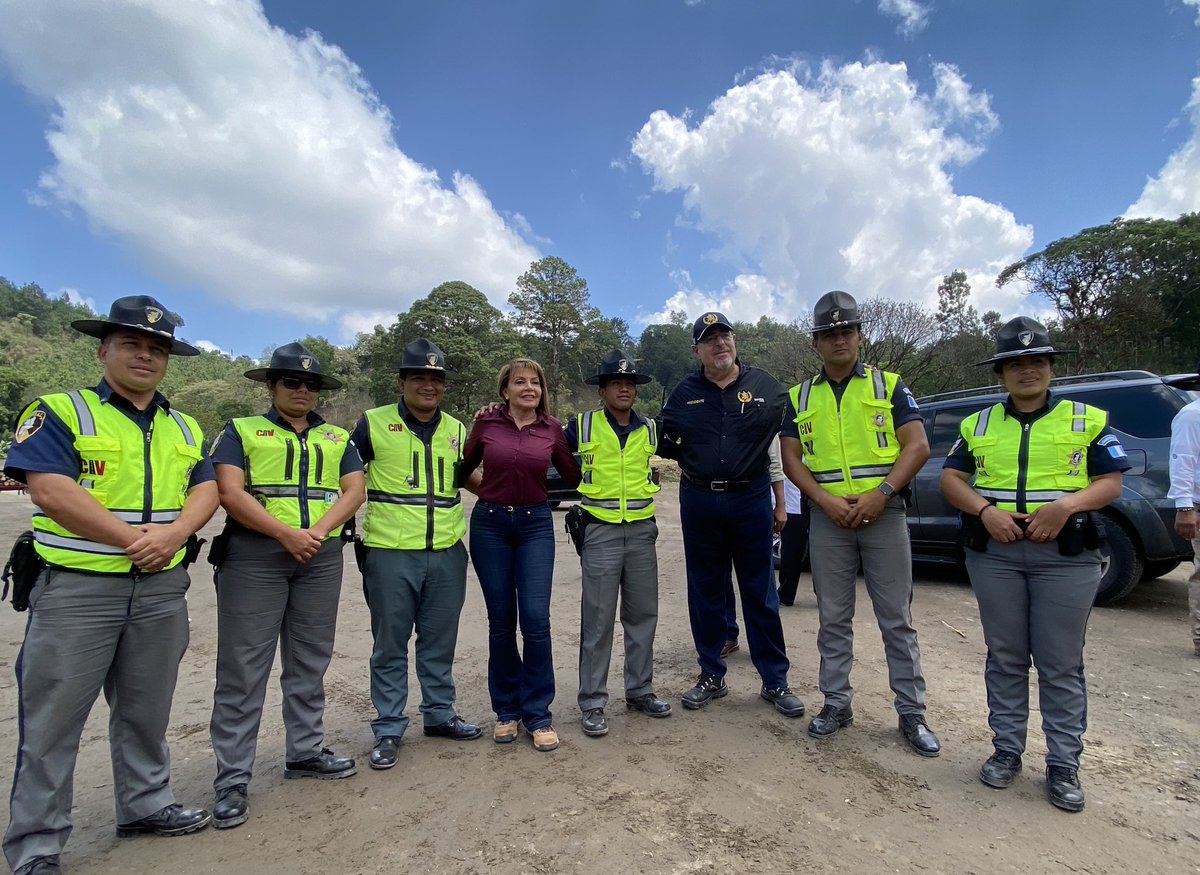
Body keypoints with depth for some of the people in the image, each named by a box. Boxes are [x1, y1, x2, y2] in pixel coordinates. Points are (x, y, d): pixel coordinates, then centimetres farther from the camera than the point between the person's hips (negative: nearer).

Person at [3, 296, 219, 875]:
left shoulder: (184, 429, 12)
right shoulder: (59, 412, -3)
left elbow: (206, 491, 3)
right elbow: (51, 491, -16)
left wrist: (172, 533, -16)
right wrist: (133, 538, -18)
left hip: (161, 589, 5)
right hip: (76, 588, -4)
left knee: (146, 709, 16)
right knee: (52, 719, 5)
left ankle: (146, 803, 33)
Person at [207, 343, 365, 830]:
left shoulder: (337, 438, 15)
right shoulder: (241, 431, 5)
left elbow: (354, 490, 4)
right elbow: (230, 492, -8)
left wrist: (320, 530, -12)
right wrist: (286, 533, -16)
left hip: (322, 558, 4)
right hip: (254, 556, -3)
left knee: (310, 662, 12)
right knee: (243, 667, 0)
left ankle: (305, 751, 27)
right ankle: (232, 777, 11)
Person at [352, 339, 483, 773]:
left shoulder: (456, 429, 10)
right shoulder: (373, 423, -2)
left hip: (447, 553, 4)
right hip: (390, 554, -3)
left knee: (440, 642, 15)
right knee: (390, 645, 9)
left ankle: (440, 714, 32)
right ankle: (388, 728, 24)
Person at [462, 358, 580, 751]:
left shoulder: (552, 429, 2)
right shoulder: (486, 423, -2)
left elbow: (574, 476, 11)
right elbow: (463, 469, 9)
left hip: (535, 525, 0)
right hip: (490, 524, 0)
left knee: (535, 619, -7)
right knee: (500, 621, 8)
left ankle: (537, 714, 11)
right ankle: (506, 710, 26)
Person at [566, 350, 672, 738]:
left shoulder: (650, 429, 7)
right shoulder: (583, 426, -2)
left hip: (642, 531, 4)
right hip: (601, 532, -3)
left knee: (643, 615, 12)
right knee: (597, 621, 2)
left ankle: (640, 690, 28)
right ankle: (593, 702, 15)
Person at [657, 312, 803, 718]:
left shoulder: (764, 385, 0)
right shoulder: (684, 393, 3)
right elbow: (664, 443, 13)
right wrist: (693, 459, 4)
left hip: (750, 500, -1)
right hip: (699, 502, 2)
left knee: (760, 593, 6)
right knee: (704, 593, 10)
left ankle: (775, 681, 20)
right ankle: (711, 676, 25)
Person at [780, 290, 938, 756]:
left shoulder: (889, 385, 4)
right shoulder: (801, 397, 9)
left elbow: (918, 445, -3)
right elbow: (792, 458, 4)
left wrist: (880, 494, -15)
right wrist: (825, 500, -11)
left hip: (883, 513, -1)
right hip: (827, 518, 2)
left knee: (897, 618, 6)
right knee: (833, 618, 10)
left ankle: (912, 713, 19)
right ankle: (837, 702, 24)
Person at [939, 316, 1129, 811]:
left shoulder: (1087, 420, 7)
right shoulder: (978, 425, 11)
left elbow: (1111, 482, 2)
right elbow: (951, 479, 7)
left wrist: (1065, 505, -17)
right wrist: (986, 511, -11)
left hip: (1065, 554, -1)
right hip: (994, 553, 2)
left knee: (1061, 664, 4)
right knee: (1005, 658, 10)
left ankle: (1063, 765, 17)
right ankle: (1006, 750, 23)